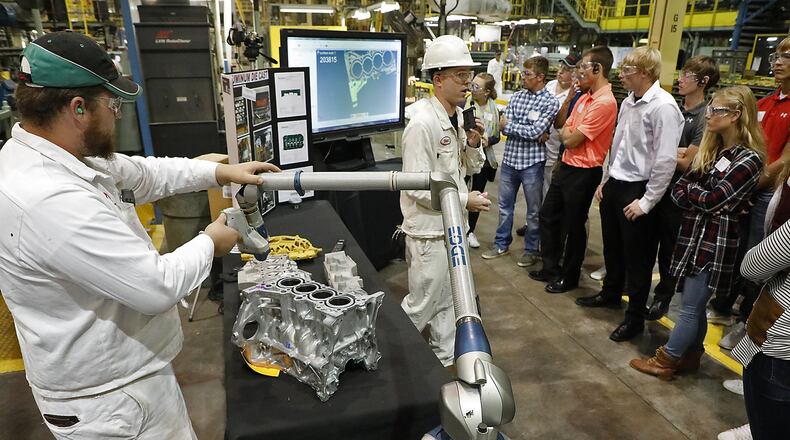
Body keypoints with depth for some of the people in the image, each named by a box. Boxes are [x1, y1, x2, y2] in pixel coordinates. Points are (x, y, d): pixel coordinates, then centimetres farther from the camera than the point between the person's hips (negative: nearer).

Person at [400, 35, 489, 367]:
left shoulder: (459, 117, 5)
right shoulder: (423, 123, -21)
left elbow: (470, 168, 12)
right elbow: (416, 187, -24)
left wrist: (473, 145, -8)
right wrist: (464, 200, -19)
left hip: (453, 225, 8)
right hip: (429, 230, -8)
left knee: (447, 302, 20)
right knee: (421, 306, 6)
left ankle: (444, 362, 37)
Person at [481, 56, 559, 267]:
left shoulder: (550, 103, -8)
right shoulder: (516, 96, 6)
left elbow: (535, 131, -18)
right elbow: (503, 126, -4)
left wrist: (509, 125, -9)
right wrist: (531, 133, -16)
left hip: (532, 162, -5)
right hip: (510, 159, 5)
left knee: (534, 209, 9)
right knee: (504, 205, 15)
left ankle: (531, 249, 24)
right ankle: (501, 244, 30)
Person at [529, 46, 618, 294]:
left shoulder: (604, 102, -21)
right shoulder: (585, 96, 8)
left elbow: (571, 140, -21)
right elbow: (562, 128, 9)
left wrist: (566, 131, 0)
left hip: (584, 172, -9)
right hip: (567, 166, 9)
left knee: (574, 226, 5)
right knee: (548, 215, 16)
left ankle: (570, 277, 25)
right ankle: (551, 268, 32)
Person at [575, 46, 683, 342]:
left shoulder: (663, 106, -18)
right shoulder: (628, 102, 7)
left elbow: (666, 160, -21)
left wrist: (646, 201, -18)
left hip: (637, 190, -8)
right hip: (614, 185, 8)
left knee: (637, 257, 6)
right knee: (612, 246, 22)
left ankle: (635, 316, 22)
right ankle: (611, 293, 43)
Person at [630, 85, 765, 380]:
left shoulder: (749, 159, -15)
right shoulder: (709, 148, 9)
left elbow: (711, 199, -21)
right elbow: (678, 193, 6)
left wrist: (690, 188, -3)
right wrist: (698, 197, -13)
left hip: (716, 241, -7)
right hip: (693, 234, 7)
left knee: (690, 308, 3)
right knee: (695, 305, 18)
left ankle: (666, 361, 14)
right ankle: (691, 356, 31)